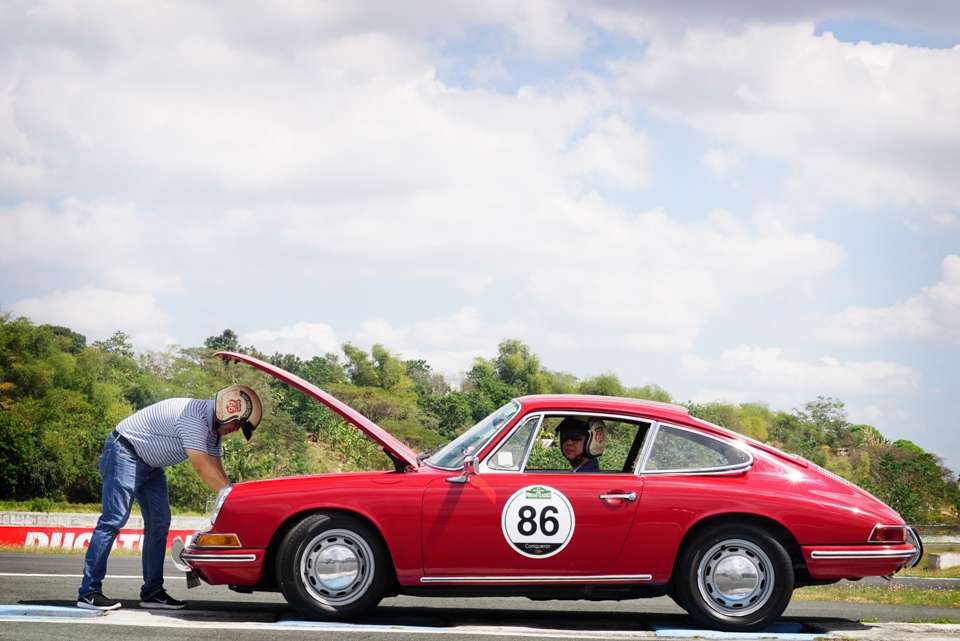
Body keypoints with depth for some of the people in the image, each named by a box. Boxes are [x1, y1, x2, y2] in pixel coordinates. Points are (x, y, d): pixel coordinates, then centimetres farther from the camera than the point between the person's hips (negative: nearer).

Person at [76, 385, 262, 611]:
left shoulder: (213, 427, 4)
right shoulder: (193, 417, -27)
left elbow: (217, 469, 8)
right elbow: (202, 467, -31)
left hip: (150, 463, 10)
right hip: (124, 452, -10)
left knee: (159, 523, 3)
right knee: (113, 520, -15)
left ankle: (152, 592, 5)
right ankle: (88, 592, -16)